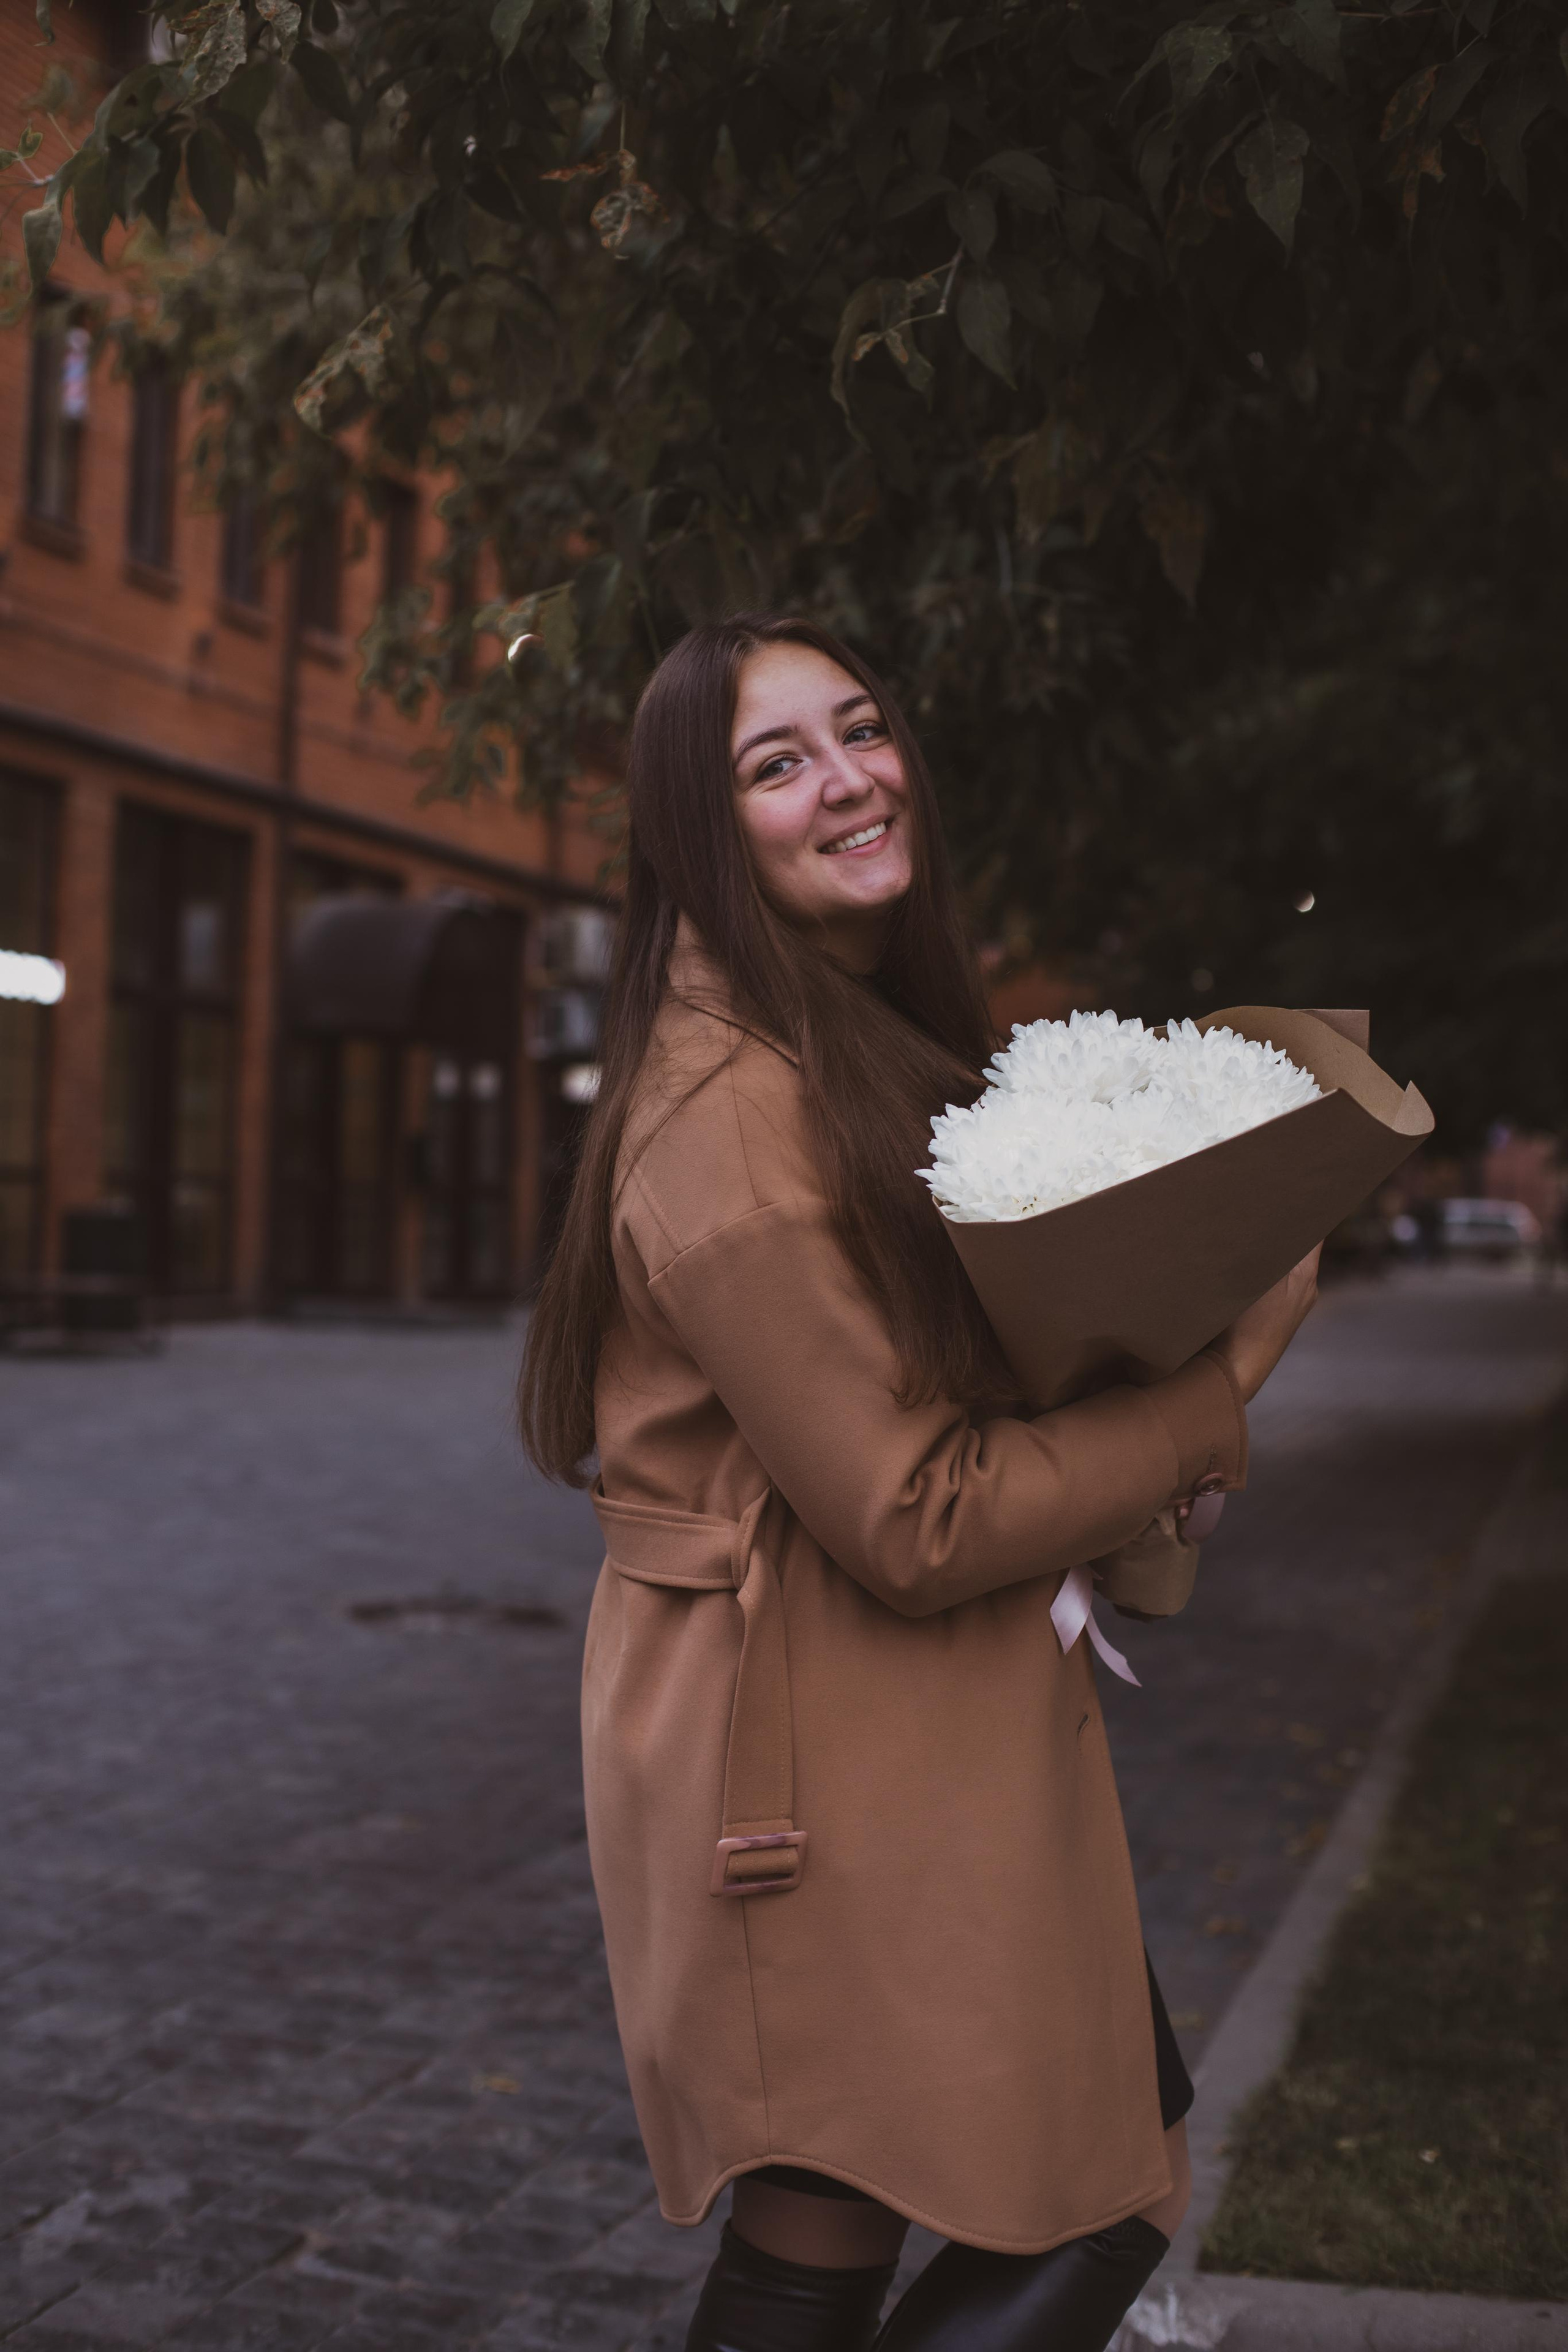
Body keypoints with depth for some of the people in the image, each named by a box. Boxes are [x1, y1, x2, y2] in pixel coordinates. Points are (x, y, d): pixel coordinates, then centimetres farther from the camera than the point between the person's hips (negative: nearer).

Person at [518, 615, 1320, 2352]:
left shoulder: (883, 1043, 12)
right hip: (816, 1753, -10)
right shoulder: (733, 1109, -21)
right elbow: (916, 1523, -22)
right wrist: (1221, 1391, -13)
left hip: (939, 1735, 10)